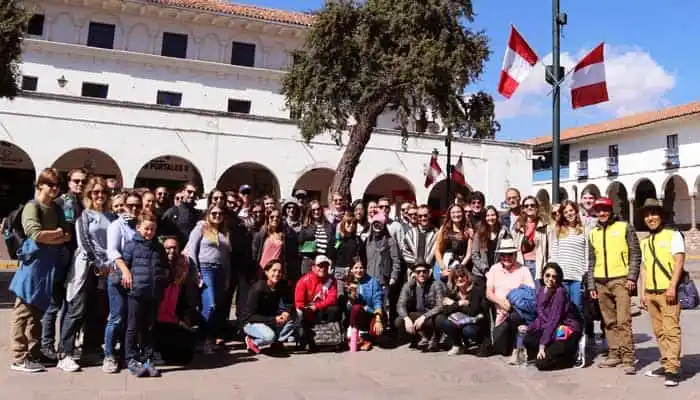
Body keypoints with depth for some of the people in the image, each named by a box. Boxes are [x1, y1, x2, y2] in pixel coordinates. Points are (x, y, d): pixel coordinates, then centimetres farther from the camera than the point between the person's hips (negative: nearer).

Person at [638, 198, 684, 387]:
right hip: (650, 293, 6)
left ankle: (672, 369, -8)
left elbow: (679, 262, -9)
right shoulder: (644, 242, 17)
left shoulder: (673, 235, -1)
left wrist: (672, 287, -17)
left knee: (671, 330, -8)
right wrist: (642, 292, 13)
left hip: (668, 291, -6)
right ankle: (666, 364, 17)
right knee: (659, 331, 10)